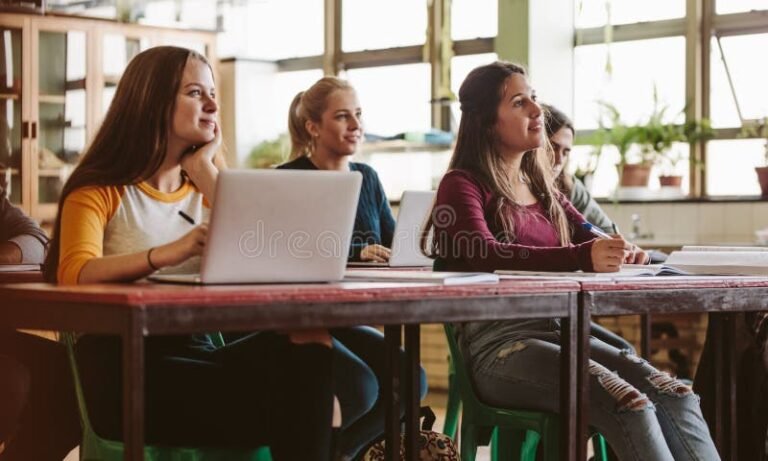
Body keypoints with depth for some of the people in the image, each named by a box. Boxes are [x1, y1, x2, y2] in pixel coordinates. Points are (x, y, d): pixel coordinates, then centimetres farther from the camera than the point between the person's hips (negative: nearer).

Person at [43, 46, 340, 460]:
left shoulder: (202, 190, 21)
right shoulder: (100, 190, 4)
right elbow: (74, 273, -18)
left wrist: (205, 170, 4)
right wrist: (168, 253, -36)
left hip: (194, 353, 5)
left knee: (307, 339, -26)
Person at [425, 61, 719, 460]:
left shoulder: (540, 186, 22)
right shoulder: (462, 186, -1)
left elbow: (587, 235, 22)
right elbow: (484, 255, -19)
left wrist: (619, 251, -5)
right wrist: (583, 258, -32)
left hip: (557, 329, 7)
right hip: (496, 343, -7)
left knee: (675, 395, -20)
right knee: (629, 403, -31)